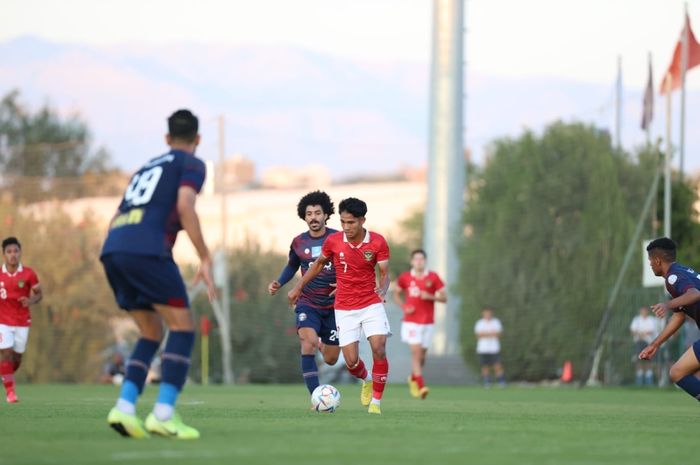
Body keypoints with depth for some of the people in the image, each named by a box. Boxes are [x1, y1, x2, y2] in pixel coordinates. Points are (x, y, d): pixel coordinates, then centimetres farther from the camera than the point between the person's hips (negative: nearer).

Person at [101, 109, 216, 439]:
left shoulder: (146, 169, 33)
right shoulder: (192, 164, 12)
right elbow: (185, 206, -7)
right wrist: (205, 259, -7)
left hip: (112, 251, 7)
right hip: (148, 248, -7)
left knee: (152, 333, 16)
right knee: (182, 327, -1)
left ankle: (124, 407, -2)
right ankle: (163, 414, -15)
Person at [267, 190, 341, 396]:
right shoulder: (299, 243, 1)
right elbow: (292, 266, 21)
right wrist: (278, 283, 3)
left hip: (333, 306, 0)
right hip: (308, 304, 0)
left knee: (330, 359, 6)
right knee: (308, 344, -27)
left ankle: (323, 344, 46)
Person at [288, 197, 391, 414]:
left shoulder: (378, 242, -10)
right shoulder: (333, 241, -8)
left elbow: (384, 274, -7)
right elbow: (319, 264, 11)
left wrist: (382, 289, -29)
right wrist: (298, 287, 12)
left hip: (372, 305, -1)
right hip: (344, 309, 1)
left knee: (379, 350, -18)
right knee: (351, 362, -6)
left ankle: (376, 401, 0)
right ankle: (367, 380, 32)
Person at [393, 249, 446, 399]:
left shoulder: (433, 277, 0)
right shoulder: (404, 278, 1)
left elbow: (444, 297, 2)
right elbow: (396, 294, 15)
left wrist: (431, 296, -17)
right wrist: (404, 307, -3)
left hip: (427, 323, 2)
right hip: (411, 322, -2)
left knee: (422, 354, 8)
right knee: (416, 352, -16)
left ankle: (413, 378, 37)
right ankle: (421, 387, -20)